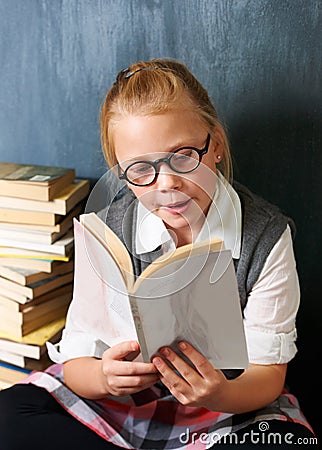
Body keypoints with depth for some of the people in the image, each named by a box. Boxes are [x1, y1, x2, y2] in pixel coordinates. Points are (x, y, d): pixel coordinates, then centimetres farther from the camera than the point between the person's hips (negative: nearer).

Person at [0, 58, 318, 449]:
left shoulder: (265, 236, -14)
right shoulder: (107, 231, -11)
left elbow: (267, 373, -12)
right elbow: (76, 362, -9)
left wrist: (222, 395, -36)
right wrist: (105, 377, -34)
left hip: (230, 410, -1)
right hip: (123, 402, 1)